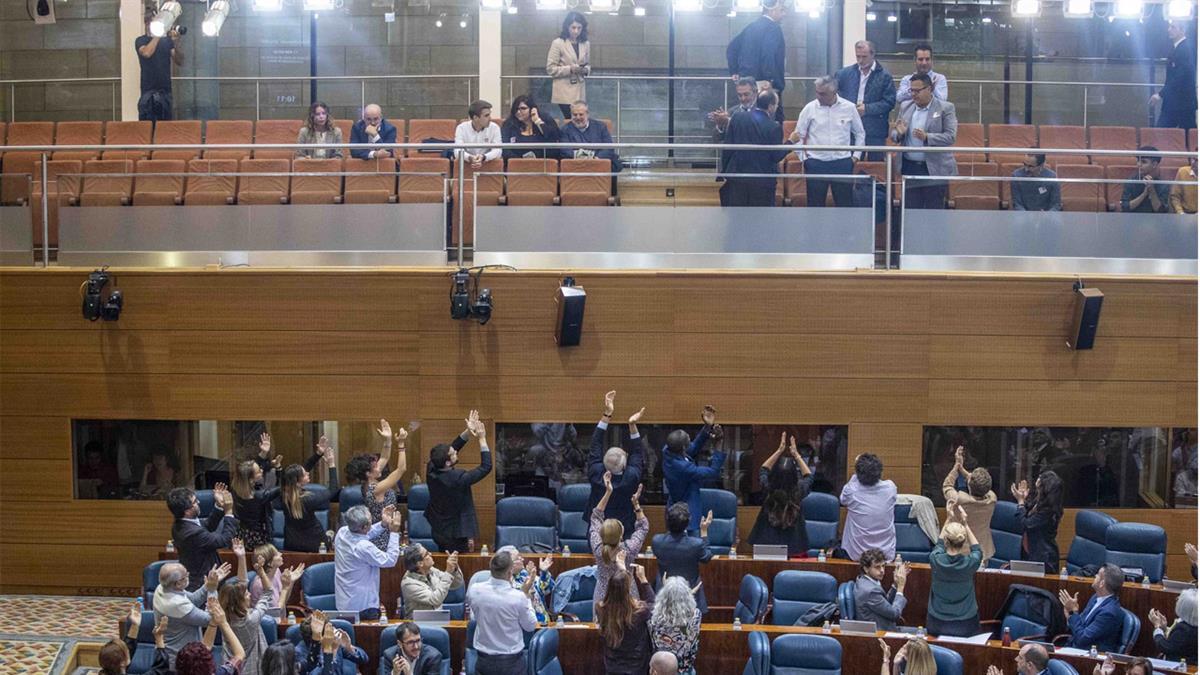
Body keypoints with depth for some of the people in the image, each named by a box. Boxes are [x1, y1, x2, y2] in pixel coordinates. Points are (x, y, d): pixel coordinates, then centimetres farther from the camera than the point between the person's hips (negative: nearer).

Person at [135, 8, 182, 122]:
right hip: (148, 92, -3)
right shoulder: (141, 41, 4)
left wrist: (177, 43, -12)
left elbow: (179, 63, 3)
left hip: (166, 92, 3)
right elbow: (146, 53, -17)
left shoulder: (167, 40, 10)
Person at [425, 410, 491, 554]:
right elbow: (486, 467, -19)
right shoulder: (457, 478, -29)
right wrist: (482, 439, -14)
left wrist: (468, 432, -4)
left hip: (438, 532, 8)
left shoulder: (432, 470, -11)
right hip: (455, 535, -8)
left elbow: (452, 448, 3)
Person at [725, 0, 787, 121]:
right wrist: (774, 82, -19)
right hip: (764, 85, -9)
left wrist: (734, 72, 19)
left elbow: (732, 48, 19)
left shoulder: (752, 27, 15)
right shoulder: (773, 29, -11)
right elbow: (769, 56, -23)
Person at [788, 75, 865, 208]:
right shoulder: (810, 108, -3)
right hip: (816, 164, 0)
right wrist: (803, 158, 1)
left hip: (842, 163, 0)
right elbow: (798, 136, 4)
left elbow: (860, 134, 12)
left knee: (845, 204, 4)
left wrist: (855, 156, 6)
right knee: (815, 205, 6)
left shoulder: (849, 107, 0)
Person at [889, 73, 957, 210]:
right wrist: (899, 133, -10)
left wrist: (926, 137, -25)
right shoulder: (906, 110, 11)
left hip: (934, 170, -4)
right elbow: (893, 136, 15)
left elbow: (951, 136, -10)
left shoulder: (945, 108, -2)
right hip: (909, 168, 4)